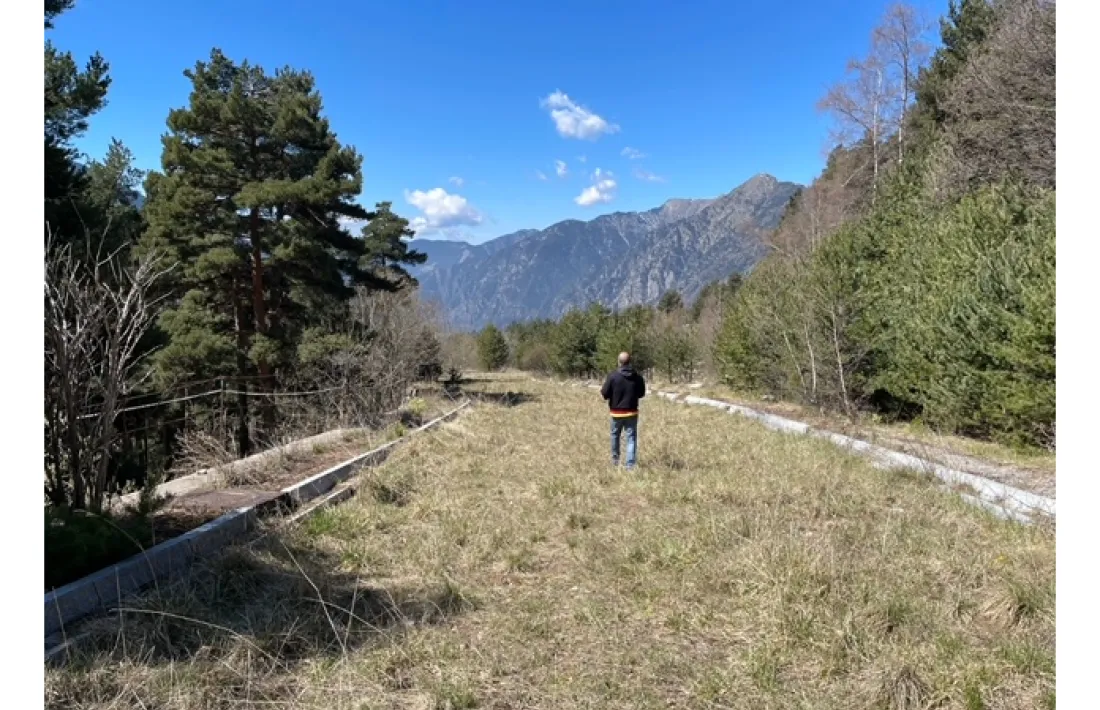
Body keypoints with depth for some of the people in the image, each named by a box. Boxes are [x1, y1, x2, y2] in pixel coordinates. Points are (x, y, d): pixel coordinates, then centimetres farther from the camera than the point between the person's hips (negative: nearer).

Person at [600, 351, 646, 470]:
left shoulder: (612, 376, -16)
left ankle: (615, 459, 34)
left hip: (616, 413, -1)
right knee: (631, 438, 4)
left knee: (615, 435, 20)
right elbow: (641, 393, 8)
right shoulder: (638, 377, -5)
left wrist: (601, 390, 11)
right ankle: (630, 464, -2)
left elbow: (605, 393, -11)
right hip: (632, 413, 1)